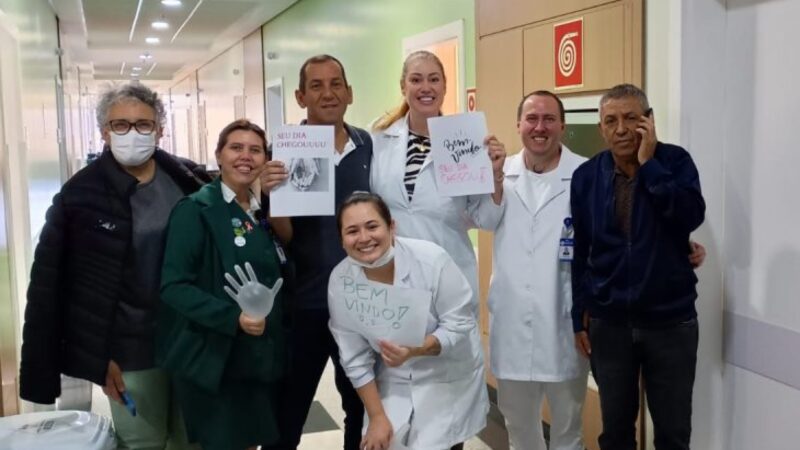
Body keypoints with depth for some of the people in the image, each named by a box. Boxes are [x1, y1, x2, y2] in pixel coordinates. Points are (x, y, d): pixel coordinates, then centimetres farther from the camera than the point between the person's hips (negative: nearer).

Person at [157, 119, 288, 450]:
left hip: (261, 358, 7)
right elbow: (173, 286, -19)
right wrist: (232, 317, -28)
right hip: (214, 359, -6)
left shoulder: (264, 212, 10)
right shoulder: (195, 210, -11)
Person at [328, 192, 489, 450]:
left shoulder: (431, 259, -24)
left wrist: (415, 350, -33)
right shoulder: (340, 281, -15)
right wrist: (377, 417, -7)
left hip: (446, 379, -2)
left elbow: (460, 325, -17)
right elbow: (355, 359, -8)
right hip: (394, 383, 3)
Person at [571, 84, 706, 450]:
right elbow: (579, 252, 4)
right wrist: (579, 317, 5)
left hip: (670, 322, -1)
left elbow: (691, 216, -22)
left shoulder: (675, 161, -5)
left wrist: (649, 164, -20)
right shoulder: (586, 176, -1)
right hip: (608, 323, 1)